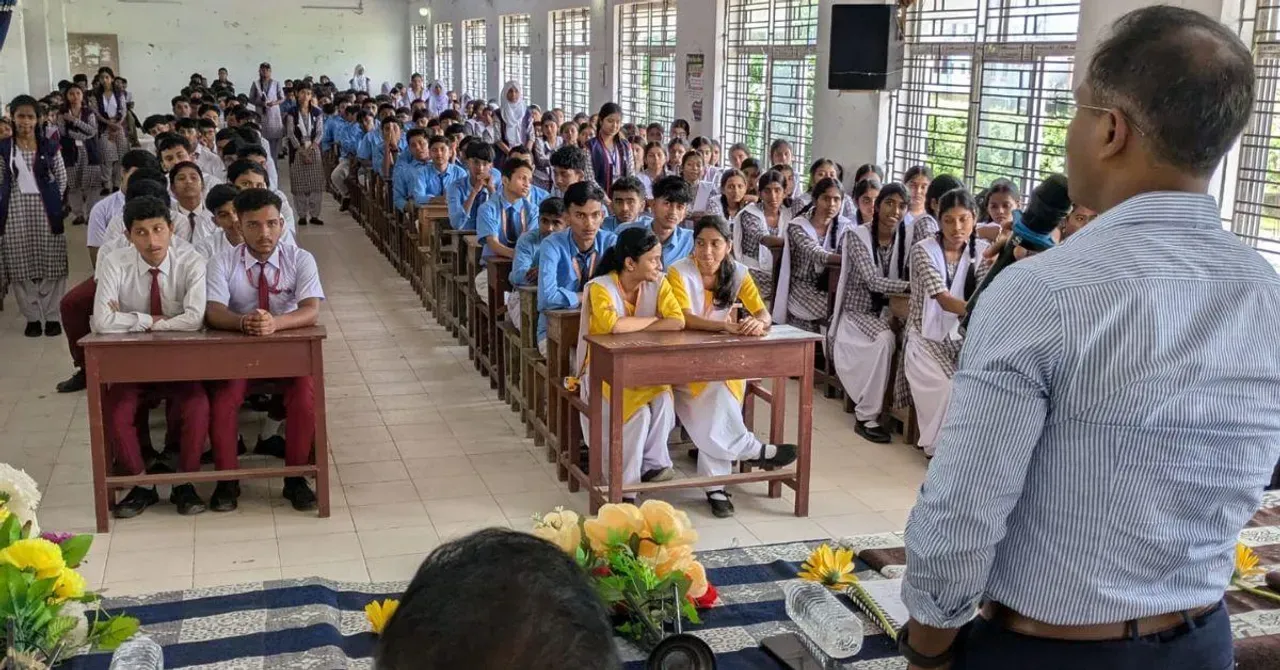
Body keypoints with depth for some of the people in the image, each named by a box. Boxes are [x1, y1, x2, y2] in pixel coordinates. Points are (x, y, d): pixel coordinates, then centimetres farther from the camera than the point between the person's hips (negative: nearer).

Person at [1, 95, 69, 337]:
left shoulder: (50, 146, 2)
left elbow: (62, 179, 7)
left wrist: (52, 201, 1)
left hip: (45, 210, -1)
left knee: (51, 264, 0)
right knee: (21, 266, 2)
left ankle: (52, 316, 8)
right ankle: (32, 317, 11)